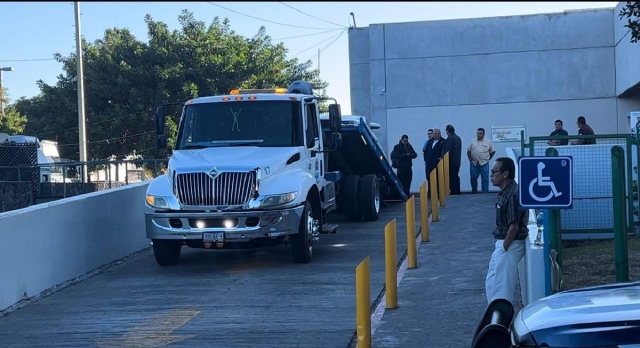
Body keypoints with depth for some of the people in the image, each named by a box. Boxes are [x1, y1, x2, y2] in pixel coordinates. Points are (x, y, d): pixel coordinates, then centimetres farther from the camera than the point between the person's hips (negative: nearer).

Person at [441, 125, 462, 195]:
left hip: (451, 161, -9)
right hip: (457, 161, 9)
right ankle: (457, 191, 17)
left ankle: (453, 191, -9)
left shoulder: (450, 138, -15)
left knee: (452, 177, -7)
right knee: (456, 176, 14)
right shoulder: (458, 138, 13)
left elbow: (447, 150, -19)